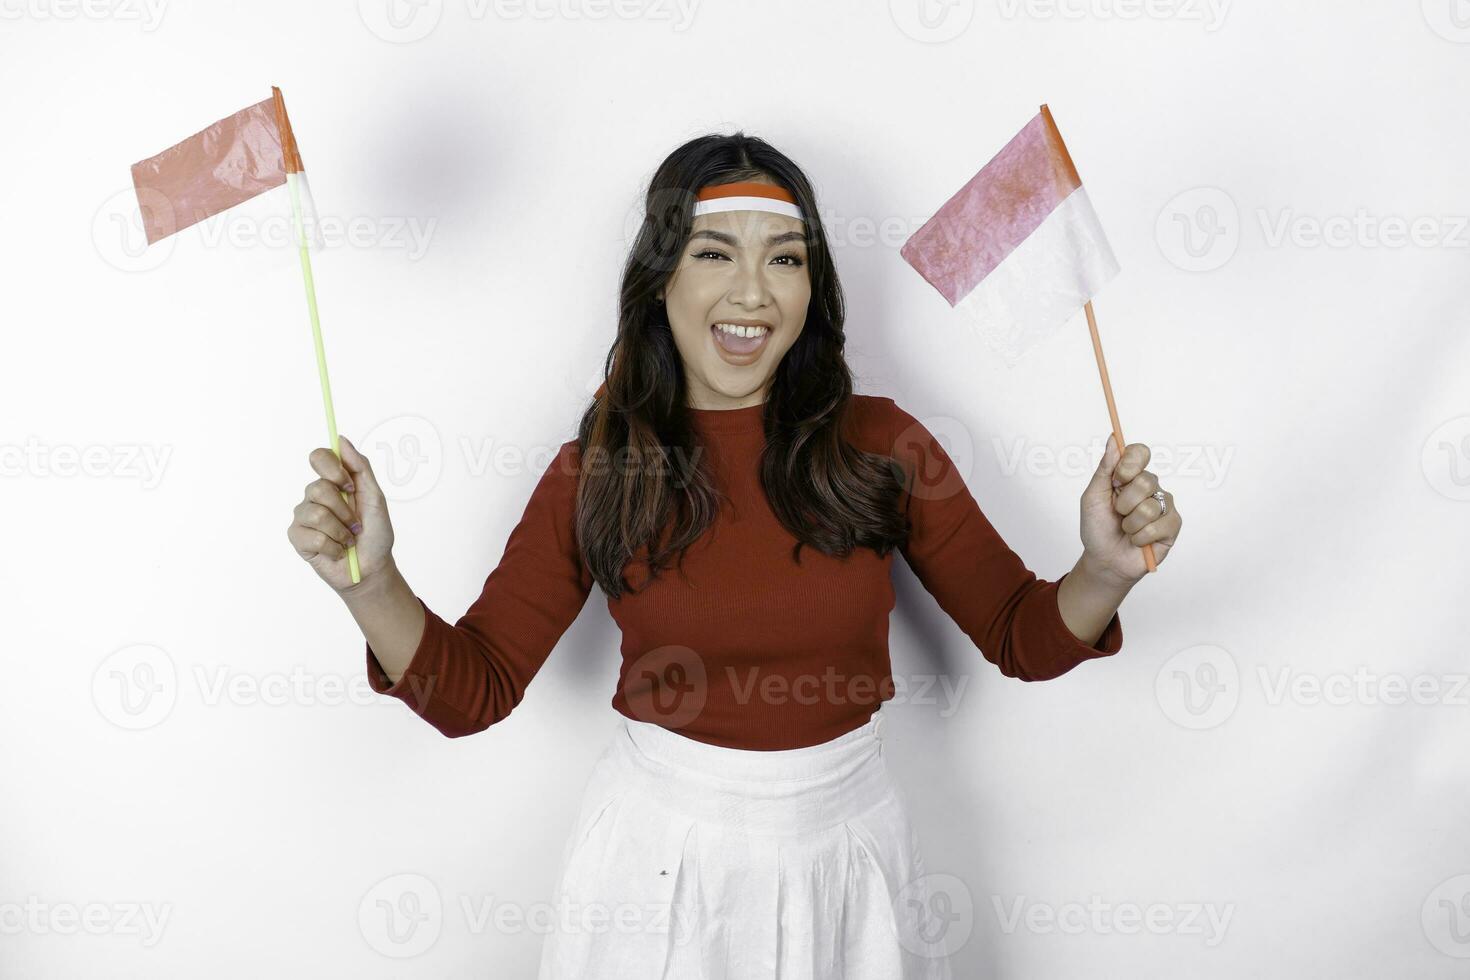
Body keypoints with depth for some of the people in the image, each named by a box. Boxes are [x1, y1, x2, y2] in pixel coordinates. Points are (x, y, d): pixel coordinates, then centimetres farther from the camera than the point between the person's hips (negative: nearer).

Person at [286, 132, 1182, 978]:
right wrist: (369, 580, -25)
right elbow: (471, 692, -8)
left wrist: (1106, 570, -23)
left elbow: (1025, 637, -3)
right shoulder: (596, 471, -9)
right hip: (663, 851, -1)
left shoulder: (879, 444, -8)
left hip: (845, 844, 1)